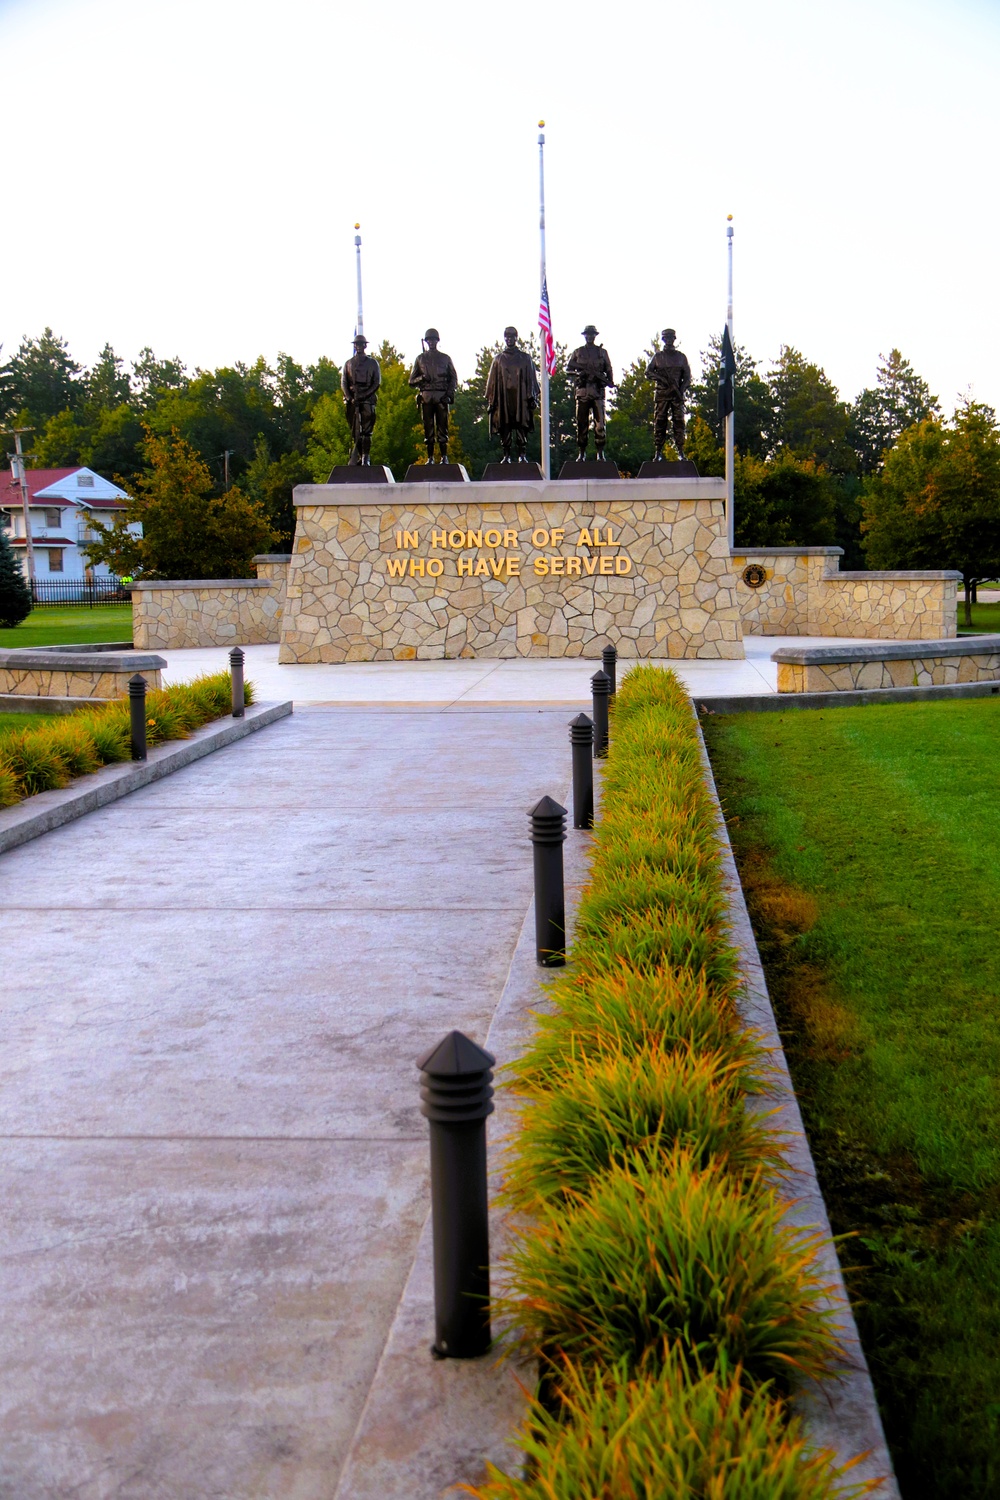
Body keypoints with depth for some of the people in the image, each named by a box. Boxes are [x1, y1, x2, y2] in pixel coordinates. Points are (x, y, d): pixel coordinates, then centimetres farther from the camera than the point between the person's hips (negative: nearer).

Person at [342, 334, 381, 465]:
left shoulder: (372, 363, 11)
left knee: (366, 429, -11)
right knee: (355, 431, 0)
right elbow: (343, 383, 9)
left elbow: (377, 383, 3)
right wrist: (350, 398, -8)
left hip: (367, 399, -3)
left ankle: (366, 457, -15)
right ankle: (360, 456, 4)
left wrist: (364, 395, -11)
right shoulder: (348, 363, 17)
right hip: (352, 400, 3)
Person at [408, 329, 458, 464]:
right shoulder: (420, 358, 14)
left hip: (441, 397, -1)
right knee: (428, 428, 0)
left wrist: (449, 394, -4)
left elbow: (454, 378, 13)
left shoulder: (445, 358, 14)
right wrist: (421, 378, -9)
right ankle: (430, 457, 3)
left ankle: (444, 456, -3)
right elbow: (411, 380, 13)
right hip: (426, 397, 1)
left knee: (442, 427, -5)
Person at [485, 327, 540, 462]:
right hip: (503, 399, 1)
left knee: (522, 427, -6)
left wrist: (532, 397, 1)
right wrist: (491, 399, 5)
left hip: (520, 398, -1)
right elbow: (492, 381, 12)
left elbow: (531, 379, 11)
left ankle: (521, 455, -3)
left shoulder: (525, 358, 13)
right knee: (505, 427, -2)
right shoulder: (499, 359, 14)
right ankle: (506, 455, 1)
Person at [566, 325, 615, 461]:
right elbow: (568, 369, 10)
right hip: (582, 390, 0)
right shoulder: (578, 352, 14)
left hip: (598, 390, 0)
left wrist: (610, 380, -7)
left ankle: (600, 452, -4)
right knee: (582, 422, 1)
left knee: (600, 422, -7)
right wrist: (579, 373, -9)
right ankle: (582, 452, 7)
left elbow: (609, 369, 13)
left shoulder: (602, 352, 14)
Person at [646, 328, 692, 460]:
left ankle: (680, 451, -3)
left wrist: (682, 389, -7)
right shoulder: (658, 356, 12)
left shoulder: (681, 357, 14)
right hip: (661, 393, 0)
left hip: (677, 394, 0)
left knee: (678, 422, -4)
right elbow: (648, 371, 3)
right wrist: (660, 378, -15)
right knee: (659, 422, -3)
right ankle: (658, 451, 0)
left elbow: (687, 375, 11)